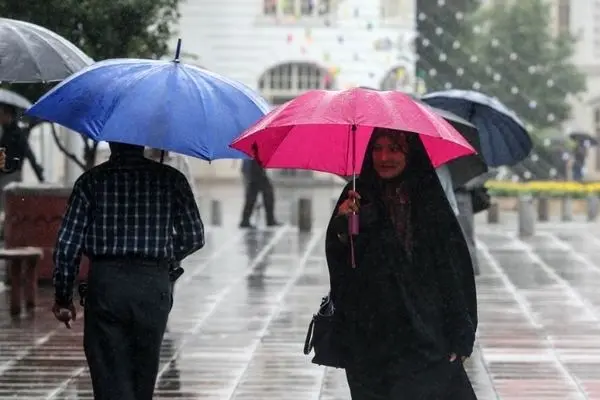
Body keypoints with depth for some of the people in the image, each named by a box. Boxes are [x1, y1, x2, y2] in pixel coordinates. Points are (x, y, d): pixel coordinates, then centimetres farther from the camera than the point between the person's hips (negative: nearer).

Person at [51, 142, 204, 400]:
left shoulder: (91, 181, 0)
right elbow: (194, 237, 2)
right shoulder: (170, 179, 2)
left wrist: (63, 298, 7)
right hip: (154, 287, 1)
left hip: (105, 285, -1)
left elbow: (67, 244, -2)